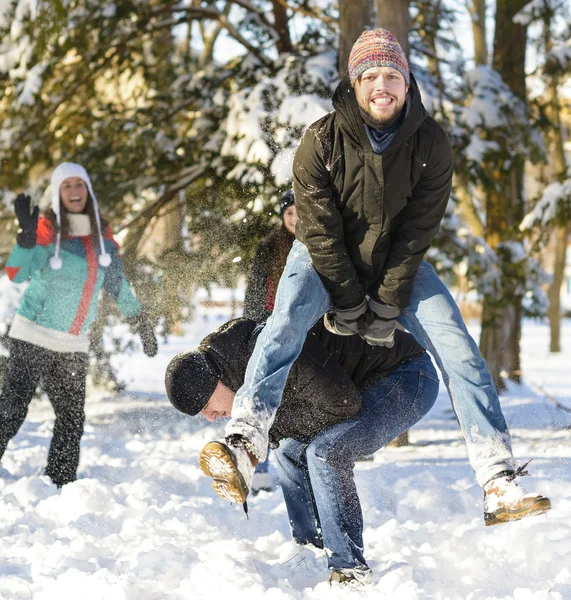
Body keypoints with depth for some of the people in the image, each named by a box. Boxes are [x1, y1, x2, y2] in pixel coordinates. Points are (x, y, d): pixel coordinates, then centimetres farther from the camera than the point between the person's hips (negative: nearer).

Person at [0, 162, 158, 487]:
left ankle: (60, 485, 18)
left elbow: (117, 282, 18)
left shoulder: (102, 234, 7)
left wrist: (141, 322, 17)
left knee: (72, 420, 8)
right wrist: (27, 235, -37)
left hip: (74, 346, 6)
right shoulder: (48, 229, -9)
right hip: (33, 338, -6)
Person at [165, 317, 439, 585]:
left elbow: (344, 404, -29)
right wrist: (239, 460, -12)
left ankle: (350, 571, -19)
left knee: (326, 451, -24)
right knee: (290, 451, 9)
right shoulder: (236, 363, 0)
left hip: (411, 377, -10)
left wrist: (276, 424, -20)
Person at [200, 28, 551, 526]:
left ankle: (499, 484, -17)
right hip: (326, 259, -2)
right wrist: (350, 306, -17)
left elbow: (417, 233, -14)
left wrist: (387, 307, -18)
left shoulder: (431, 143, -15)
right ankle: (245, 440, -44)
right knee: (286, 325, -31)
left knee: (459, 351, -14)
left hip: (396, 263, 2)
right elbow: (321, 232, -17)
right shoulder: (321, 142, -21)